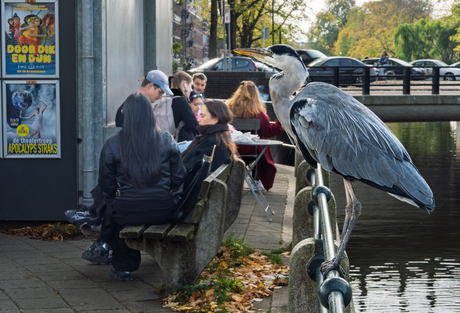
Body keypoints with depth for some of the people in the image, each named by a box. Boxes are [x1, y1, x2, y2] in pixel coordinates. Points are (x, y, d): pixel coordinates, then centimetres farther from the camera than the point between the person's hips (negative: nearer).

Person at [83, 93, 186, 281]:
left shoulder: (112, 145, -5)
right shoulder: (167, 141, 0)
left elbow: (106, 184, 2)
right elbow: (178, 178, 5)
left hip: (128, 214, -2)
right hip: (163, 213, 2)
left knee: (111, 210, 30)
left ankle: (123, 268, 35)